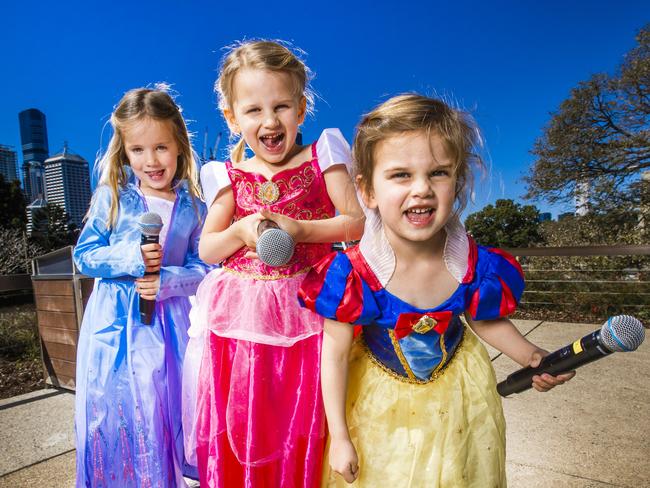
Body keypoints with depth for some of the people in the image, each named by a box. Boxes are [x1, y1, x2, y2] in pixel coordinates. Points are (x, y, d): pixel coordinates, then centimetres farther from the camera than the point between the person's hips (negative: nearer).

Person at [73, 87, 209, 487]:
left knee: (164, 408, 9)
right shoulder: (112, 197, -2)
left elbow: (203, 268, -1)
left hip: (169, 323, 0)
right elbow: (84, 255, -1)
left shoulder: (193, 207, -2)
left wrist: (168, 281, -19)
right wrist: (130, 258, -18)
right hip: (114, 322, 0)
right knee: (113, 410, 10)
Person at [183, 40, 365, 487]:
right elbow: (207, 250, 6)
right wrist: (239, 232, -13)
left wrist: (298, 229, -17)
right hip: (241, 316, 2)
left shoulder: (320, 159, -1)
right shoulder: (230, 177, 5)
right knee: (239, 431, 13)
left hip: (306, 312, -2)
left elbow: (357, 223, -5)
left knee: (303, 432, 11)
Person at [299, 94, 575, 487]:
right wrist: (340, 438, -12)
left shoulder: (475, 266, -22)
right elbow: (335, 354, -19)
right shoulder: (352, 275, -30)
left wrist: (530, 355, -17)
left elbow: (485, 321, 0)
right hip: (377, 395, -2)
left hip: (454, 397, 2)